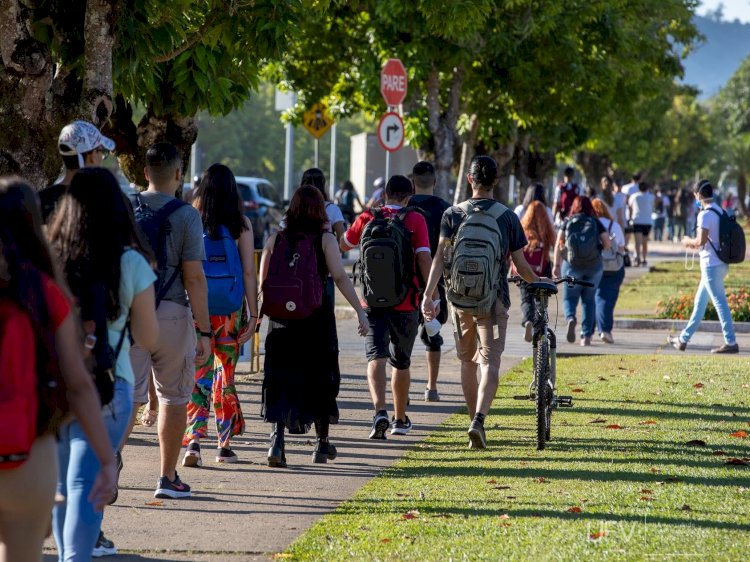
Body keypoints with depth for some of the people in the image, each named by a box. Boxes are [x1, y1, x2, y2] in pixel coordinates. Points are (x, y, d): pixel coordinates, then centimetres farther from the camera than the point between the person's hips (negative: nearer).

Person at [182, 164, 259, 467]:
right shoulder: (241, 224, -1)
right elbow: (249, 272, -1)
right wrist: (253, 314, 4)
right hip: (230, 310, 0)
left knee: (197, 374, 1)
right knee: (226, 374, 13)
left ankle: (193, 441, -15)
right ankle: (224, 444, 19)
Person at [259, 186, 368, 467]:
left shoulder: (275, 239, 4)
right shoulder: (325, 239, -3)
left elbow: (264, 283, 5)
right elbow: (340, 276, -11)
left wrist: (265, 312, 20)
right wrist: (359, 310, -11)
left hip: (282, 318, 1)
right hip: (317, 317, -1)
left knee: (281, 379, 1)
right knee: (320, 378, 13)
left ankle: (278, 436, -21)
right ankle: (322, 443, 24)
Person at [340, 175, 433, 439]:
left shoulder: (367, 218, 2)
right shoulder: (415, 220, -5)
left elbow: (344, 245, 19)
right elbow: (424, 258, -12)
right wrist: (433, 295, -7)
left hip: (373, 301, 0)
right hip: (405, 303, 0)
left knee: (376, 357, -6)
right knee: (401, 362, 16)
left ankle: (380, 410, -30)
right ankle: (400, 420, 27)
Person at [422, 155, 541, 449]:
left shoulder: (452, 214, 0)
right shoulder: (507, 217, -2)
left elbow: (439, 257, -8)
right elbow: (520, 265, 1)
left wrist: (428, 295, -11)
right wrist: (539, 283, 20)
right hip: (493, 300, -2)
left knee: (467, 360, 16)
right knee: (490, 361, -6)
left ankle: (475, 422, 25)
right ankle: (479, 420, -26)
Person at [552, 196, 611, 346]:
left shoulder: (568, 223, 3)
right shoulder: (596, 223, 3)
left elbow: (558, 245, -6)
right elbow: (607, 243, -2)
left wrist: (556, 265, -5)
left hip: (572, 266, -1)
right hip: (594, 266, 1)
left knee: (569, 298, 9)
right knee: (589, 300, 12)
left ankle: (570, 318, -24)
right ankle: (586, 336, 8)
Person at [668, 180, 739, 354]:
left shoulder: (705, 214, -16)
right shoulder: (719, 211, 12)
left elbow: (701, 241, -22)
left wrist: (689, 241, -2)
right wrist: (694, 244, 18)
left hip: (711, 265, -9)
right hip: (719, 264, 9)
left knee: (720, 302, -7)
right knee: (699, 302, 15)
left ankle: (731, 343, -6)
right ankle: (684, 339, 23)